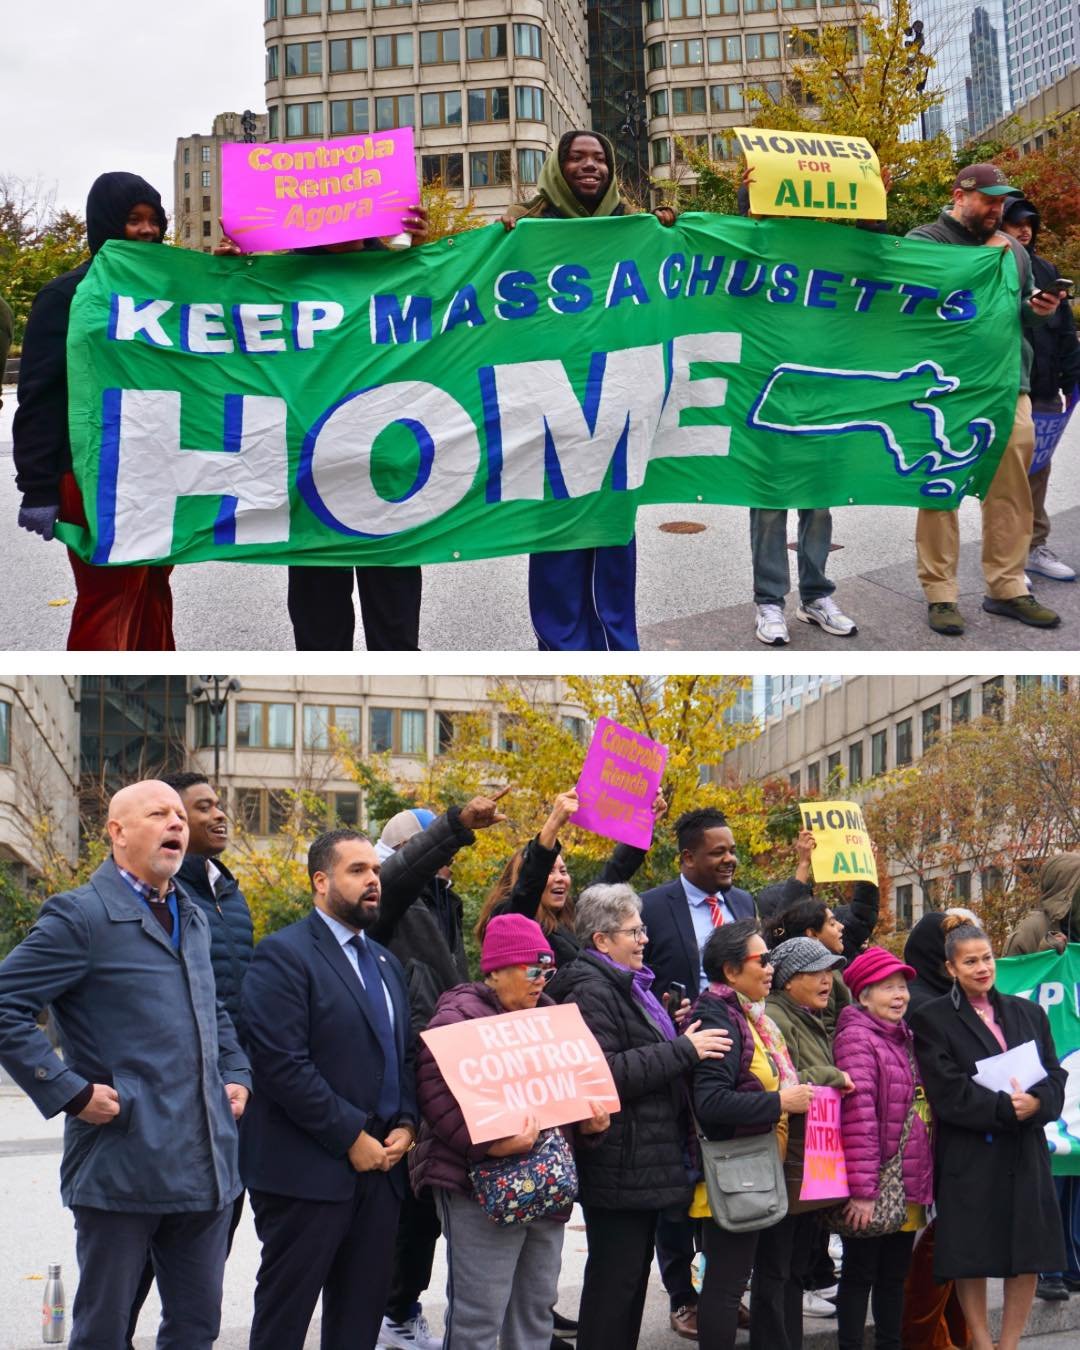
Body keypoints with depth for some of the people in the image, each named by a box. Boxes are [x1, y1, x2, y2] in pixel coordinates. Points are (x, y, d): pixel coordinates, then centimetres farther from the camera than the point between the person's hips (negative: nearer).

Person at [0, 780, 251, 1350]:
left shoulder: (193, 919, 17)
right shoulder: (80, 915, -8)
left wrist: (236, 1073, 14)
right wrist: (70, 1092, -16)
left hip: (206, 1168, 7)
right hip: (123, 1167, -7)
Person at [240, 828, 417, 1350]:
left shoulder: (385, 962, 18)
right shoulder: (283, 954, -10)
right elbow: (282, 1064, -18)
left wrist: (405, 1123, 3)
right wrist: (351, 1138, -16)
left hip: (378, 1169, 8)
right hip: (308, 1171, -8)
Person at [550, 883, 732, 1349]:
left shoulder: (630, 986, 17)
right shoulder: (591, 992, -16)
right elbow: (608, 1073, -27)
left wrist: (683, 1040, 14)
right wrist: (683, 1049, -22)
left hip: (644, 1160, 10)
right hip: (620, 1165, -10)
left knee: (633, 1271, 16)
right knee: (615, 1275, -4)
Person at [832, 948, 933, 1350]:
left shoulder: (903, 1037, 13)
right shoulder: (856, 1036, -13)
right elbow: (857, 1114, -20)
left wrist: (926, 1181, 14)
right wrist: (862, 1189, -25)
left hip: (909, 1185, 8)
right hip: (873, 1190, -8)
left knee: (895, 1275, 16)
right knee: (859, 1275, 2)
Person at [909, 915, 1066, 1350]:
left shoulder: (1028, 1013, 12)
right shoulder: (932, 1020, -3)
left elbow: (1055, 1077, 6)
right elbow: (948, 1094, -11)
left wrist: (1035, 1102, -15)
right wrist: (1006, 1107, -18)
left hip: (1025, 1153, 4)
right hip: (968, 1155, -4)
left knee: (1029, 1252, 5)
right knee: (971, 1255, 1)